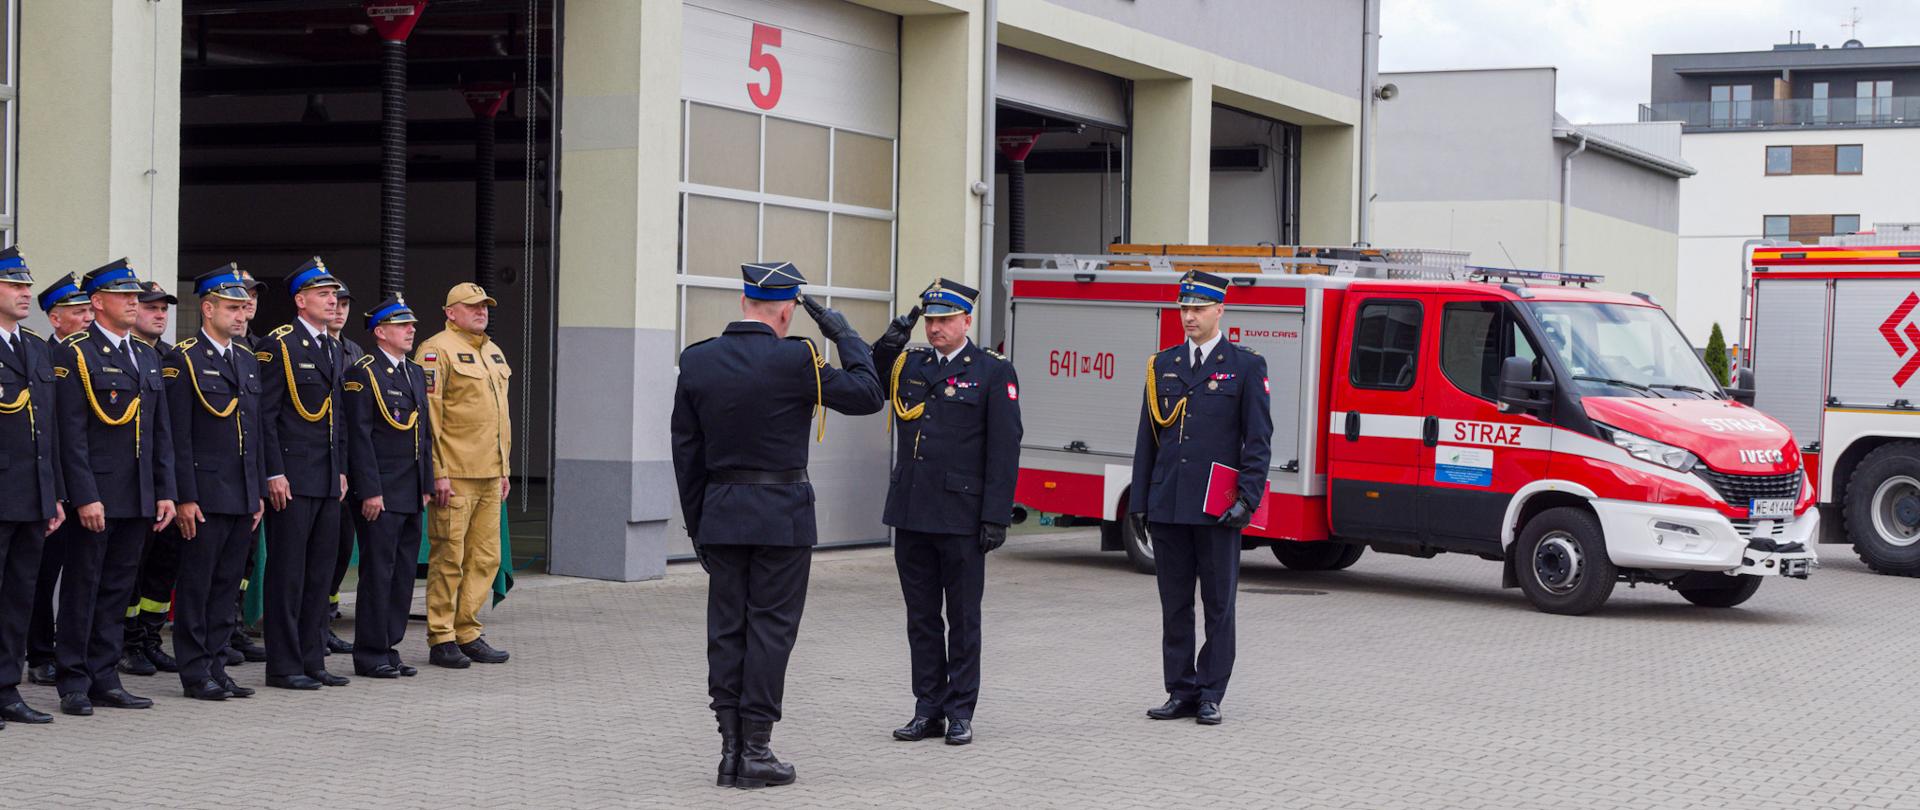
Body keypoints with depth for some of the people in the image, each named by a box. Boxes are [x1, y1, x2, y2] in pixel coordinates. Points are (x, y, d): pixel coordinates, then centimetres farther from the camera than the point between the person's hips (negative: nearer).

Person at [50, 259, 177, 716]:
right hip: (95, 495, -6)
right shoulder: (74, 354, -6)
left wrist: (165, 492, 9)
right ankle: (74, 683, 7)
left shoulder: (148, 357, 16)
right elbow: (71, 433, -12)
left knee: (118, 589, 10)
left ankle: (105, 679, 16)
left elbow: (162, 432, 17)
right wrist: (85, 497, -17)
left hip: (138, 499, 6)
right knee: (82, 588, 1)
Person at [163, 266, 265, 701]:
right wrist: (184, 498, -15)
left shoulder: (248, 360, 16)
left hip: (243, 497, 7)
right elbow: (178, 436, -11)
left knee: (227, 585, 10)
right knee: (196, 585, 0)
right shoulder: (183, 359, -6)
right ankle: (195, 673, 6)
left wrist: (260, 492, 14)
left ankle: (215, 666, 17)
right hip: (204, 496, -7)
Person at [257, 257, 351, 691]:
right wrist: (274, 473, -16)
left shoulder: (335, 350, 16)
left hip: (327, 480, 8)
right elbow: (265, 414, -12)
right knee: (288, 573, -2)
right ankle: (283, 666, 3)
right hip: (292, 479, -8)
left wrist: (341, 470, 15)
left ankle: (312, 660, 17)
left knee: (320, 572, 11)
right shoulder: (278, 345, -8)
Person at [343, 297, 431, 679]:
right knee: (378, 572, -4)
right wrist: (370, 491, -17)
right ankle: (370, 655, 2)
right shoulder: (364, 374, -9)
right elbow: (359, 435, -14)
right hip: (379, 494, -8)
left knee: (403, 574, 10)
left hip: (410, 496, 8)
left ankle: (388, 648, 17)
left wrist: (426, 486, 15)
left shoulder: (416, 373, 16)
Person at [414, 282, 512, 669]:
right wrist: (437, 472, -16)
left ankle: (467, 633, 17)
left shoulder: (494, 353, 19)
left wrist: (504, 469, 20)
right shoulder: (436, 351, -7)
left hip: (490, 476, 8)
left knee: (486, 558, 9)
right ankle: (441, 640, 3)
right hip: (455, 476, -8)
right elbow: (429, 415, -12)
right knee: (448, 558, -3)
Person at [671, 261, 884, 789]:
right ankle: (756, 752, 3)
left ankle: (730, 748, 11)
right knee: (770, 629, 1)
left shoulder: (697, 361, 2)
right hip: (781, 517, -4)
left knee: (727, 629, 8)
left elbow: (686, 453, 6)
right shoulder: (794, 360, -13)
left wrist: (697, 524, 14)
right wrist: (844, 336, 6)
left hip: (720, 515, 4)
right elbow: (867, 396, -4)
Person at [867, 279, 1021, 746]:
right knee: (921, 617, 9)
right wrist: (890, 342, -5)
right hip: (911, 515, 5)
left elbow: (1004, 450, -7)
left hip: (961, 518, -4)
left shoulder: (993, 373, -3)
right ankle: (928, 709, 17)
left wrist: (995, 517, -12)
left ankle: (960, 713, 12)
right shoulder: (907, 365, 11)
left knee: (963, 619, 5)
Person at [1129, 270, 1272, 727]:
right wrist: (1138, 501, 8)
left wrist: (1247, 499, -11)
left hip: (1216, 509, -4)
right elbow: (1147, 438, 13)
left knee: (1219, 604, 3)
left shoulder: (1245, 367, 1)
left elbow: (1258, 440, -2)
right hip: (1167, 505, 4)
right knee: (1174, 604, 8)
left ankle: (1210, 697, 10)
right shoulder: (1163, 365, 11)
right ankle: (1181, 693, 15)